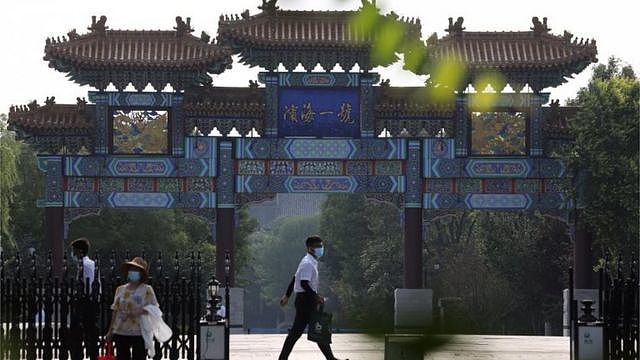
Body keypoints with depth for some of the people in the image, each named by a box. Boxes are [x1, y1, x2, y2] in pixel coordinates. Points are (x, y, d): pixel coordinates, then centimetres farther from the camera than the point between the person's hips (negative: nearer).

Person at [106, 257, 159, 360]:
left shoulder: (147, 290, -1)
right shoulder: (120, 289, 10)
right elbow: (115, 311, 12)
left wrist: (142, 311, -22)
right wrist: (110, 331, 10)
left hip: (139, 333, -3)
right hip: (121, 332, 3)